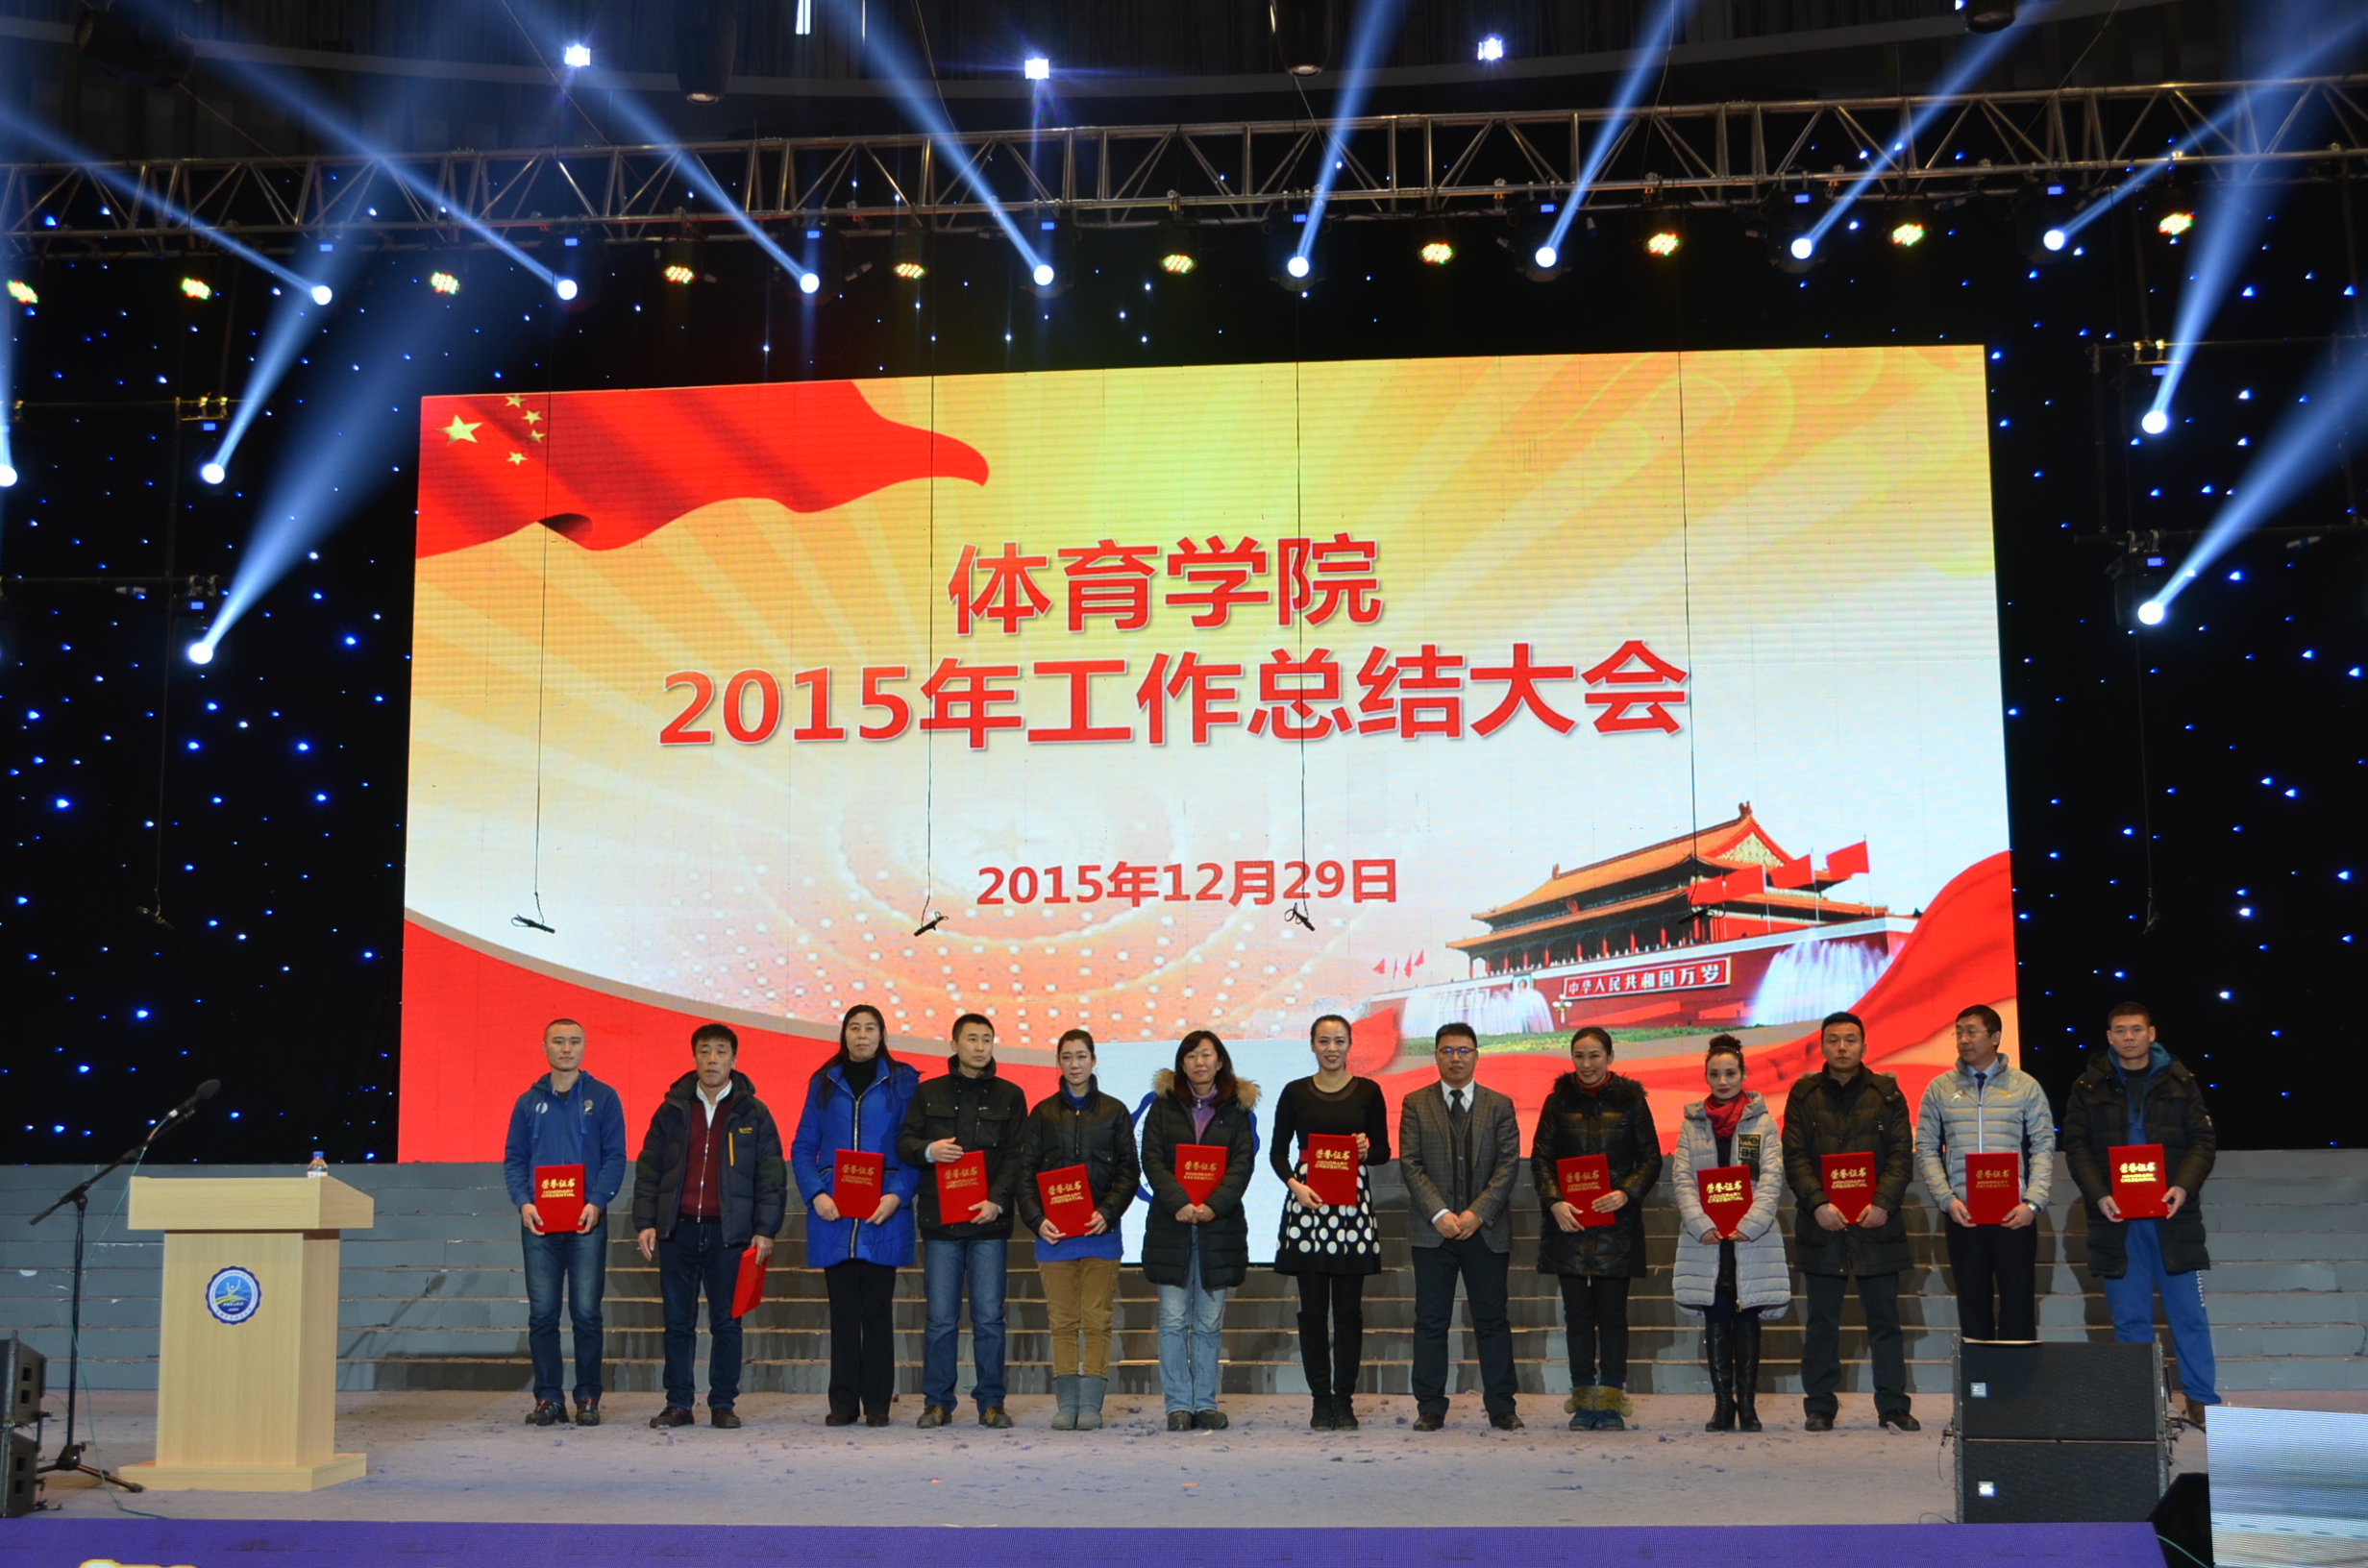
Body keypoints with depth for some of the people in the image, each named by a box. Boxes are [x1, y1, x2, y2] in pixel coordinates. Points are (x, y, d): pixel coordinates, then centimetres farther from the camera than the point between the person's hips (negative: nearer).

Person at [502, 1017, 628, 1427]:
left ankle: (588, 1397, 5)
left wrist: (598, 1202, -13)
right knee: (542, 1313, 2)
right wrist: (522, 1202, -8)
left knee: (586, 1312, -3)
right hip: (539, 1223, 2)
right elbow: (513, 1159, 9)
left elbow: (615, 1157, 1)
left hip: (586, 1222, -2)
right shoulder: (529, 1102, 12)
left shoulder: (603, 1098, 5)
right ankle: (547, 1398, 9)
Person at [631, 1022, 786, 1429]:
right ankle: (678, 1403, 12)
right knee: (677, 1322, 5)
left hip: (729, 1232, -2)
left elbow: (771, 1176, 3)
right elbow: (648, 1169, 10)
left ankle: (723, 1403, 11)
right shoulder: (672, 1110, 10)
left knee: (726, 1322, 2)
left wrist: (765, 1230, -5)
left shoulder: (752, 1114, 5)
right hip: (678, 1229, 2)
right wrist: (644, 1222, 0)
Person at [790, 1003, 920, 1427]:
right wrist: (815, 1194, -7)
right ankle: (843, 1403, 10)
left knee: (877, 1309, 1)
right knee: (843, 1311, 5)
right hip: (833, 1216, 2)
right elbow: (802, 1148, 9)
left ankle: (878, 1403, 8)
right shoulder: (824, 1083, 11)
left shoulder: (902, 1082, 6)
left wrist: (897, 1194, -12)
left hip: (884, 1216, -2)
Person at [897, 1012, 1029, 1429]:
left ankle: (991, 1402, 7)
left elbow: (1016, 1156, 4)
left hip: (989, 1222, 0)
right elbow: (903, 1143, 10)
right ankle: (937, 1402, 9)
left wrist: (997, 1201, -10)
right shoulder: (929, 1093, 11)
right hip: (940, 1220, 0)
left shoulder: (1009, 1096, 10)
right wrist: (929, 1150, -12)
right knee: (941, 1317, 2)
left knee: (989, 1316, 0)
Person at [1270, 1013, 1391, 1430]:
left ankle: (1344, 1401, 6)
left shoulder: (1368, 1092, 7)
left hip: (1353, 1204, 0)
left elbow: (1384, 1151, 9)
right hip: (1307, 1202, 0)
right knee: (1313, 1307, 0)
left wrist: (1366, 1151, -13)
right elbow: (1277, 1150, 7)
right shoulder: (1295, 1093, 7)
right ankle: (1321, 1400, 7)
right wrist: (1293, 1183, -11)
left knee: (1349, 1308, 0)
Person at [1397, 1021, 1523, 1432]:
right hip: (1433, 1229, 0)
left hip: (1486, 1229, 0)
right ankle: (1430, 1407, 8)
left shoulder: (1500, 1105, 8)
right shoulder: (1415, 1104, 7)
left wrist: (1478, 1213, -11)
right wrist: (1439, 1214, -12)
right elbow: (1410, 1164, -1)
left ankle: (1501, 1406, 10)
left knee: (1492, 1319, 4)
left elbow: (1508, 1164, 0)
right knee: (1431, 1321, 2)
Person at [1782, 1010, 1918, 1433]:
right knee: (1821, 1321, 4)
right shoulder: (1804, 1094, 6)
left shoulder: (1886, 1093, 6)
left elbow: (1902, 1155, 2)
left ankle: (1893, 1405, 11)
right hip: (1821, 1224, 0)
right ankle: (1820, 1407, 11)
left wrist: (1883, 1204, -11)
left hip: (1876, 1223, 0)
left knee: (1885, 1318, 4)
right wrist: (1818, 1204, -13)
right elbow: (1795, 1157, 0)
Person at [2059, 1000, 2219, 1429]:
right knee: (2129, 1319, 4)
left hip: (2172, 1215, 0)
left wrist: (2184, 1186, -14)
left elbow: (2204, 1141, 3)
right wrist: (2099, 1195, -13)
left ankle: (2201, 1401, 11)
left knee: (2188, 1312, 2)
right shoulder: (2089, 1087, 6)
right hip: (2116, 1218, 0)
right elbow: (2076, 1147, 2)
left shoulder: (2179, 1082, 6)